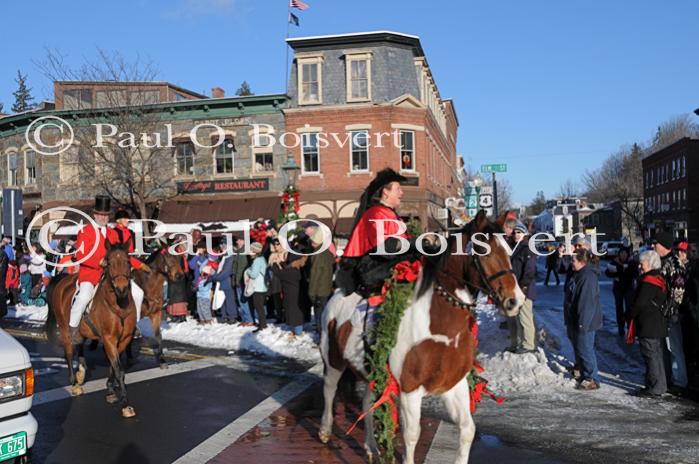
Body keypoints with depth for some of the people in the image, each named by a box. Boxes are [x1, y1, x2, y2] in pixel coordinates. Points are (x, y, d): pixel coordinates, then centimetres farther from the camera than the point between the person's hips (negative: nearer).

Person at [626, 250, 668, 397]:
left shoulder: (648, 282, -19)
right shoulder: (659, 279, 13)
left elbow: (639, 304, -20)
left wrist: (628, 315, -4)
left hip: (648, 327, -10)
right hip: (658, 325, 10)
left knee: (651, 356, -4)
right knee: (656, 355, 16)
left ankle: (654, 389, 1)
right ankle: (659, 385, 25)